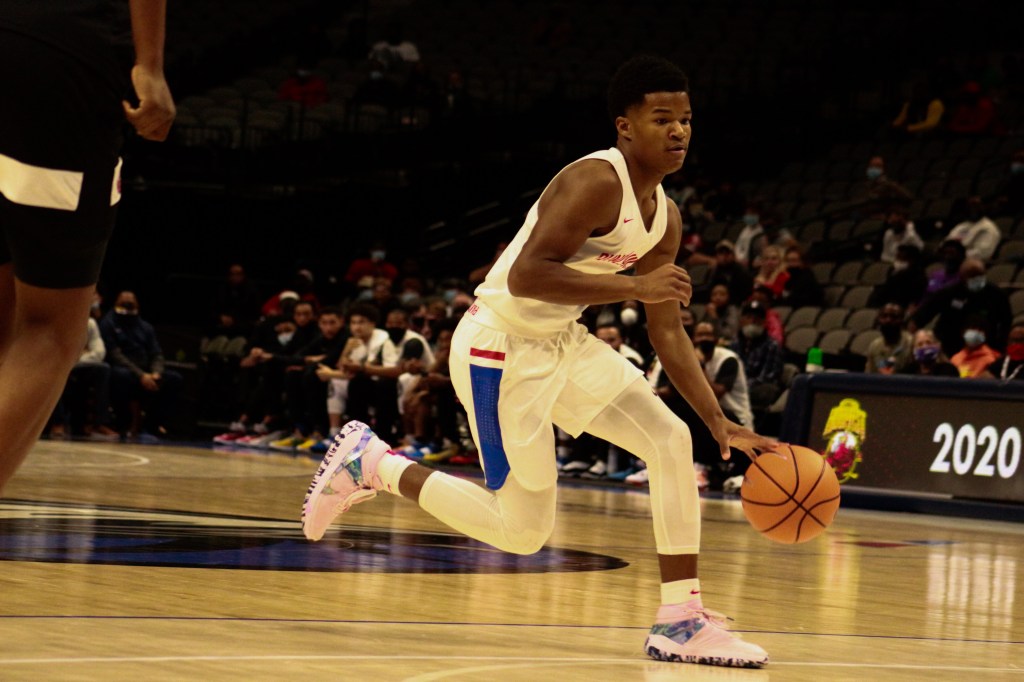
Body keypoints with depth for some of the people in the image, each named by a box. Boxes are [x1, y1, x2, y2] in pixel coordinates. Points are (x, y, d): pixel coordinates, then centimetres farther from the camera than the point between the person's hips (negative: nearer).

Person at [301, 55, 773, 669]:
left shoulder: (665, 216, 6)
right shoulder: (595, 182, -22)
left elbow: (668, 332, 12)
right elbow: (526, 275, -32)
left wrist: (721, 422, 4)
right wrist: (634, 286, -34)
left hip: (562, 342, 9)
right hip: (500, 348, -9)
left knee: (672, 440, -6)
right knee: (523, 531, -1)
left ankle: (682, 621, -2)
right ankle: (372, 463, 15)